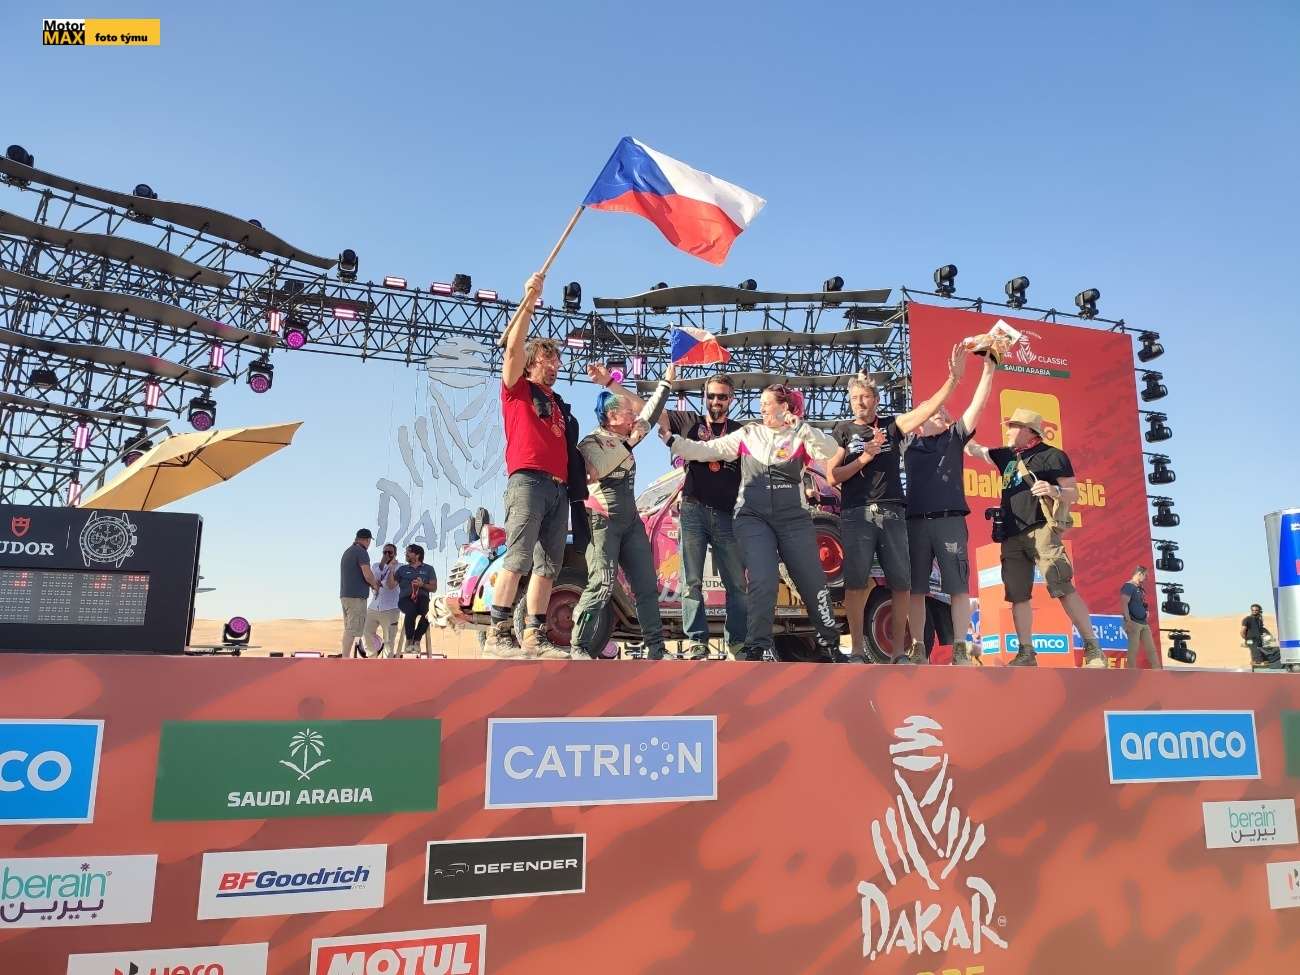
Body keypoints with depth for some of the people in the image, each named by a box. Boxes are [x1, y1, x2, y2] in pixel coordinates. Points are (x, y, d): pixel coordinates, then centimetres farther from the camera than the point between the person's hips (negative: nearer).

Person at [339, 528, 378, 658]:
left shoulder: (347, 551, 17)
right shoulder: (361, 552, -10)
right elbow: (367, 575, -18)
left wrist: (371, 583, 22)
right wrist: (374, 585, 1)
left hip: (345, 595, 9)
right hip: (356, 596, -9)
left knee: (348, 629, 11)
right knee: (352, 630, -9)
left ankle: (345, 658, 11)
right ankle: (345, 659, -13)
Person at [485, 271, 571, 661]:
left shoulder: (558, 404, 29)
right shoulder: (516, 388, 13)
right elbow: (513, 348, -2)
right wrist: (528, 303, -7)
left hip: (559, 487, 7)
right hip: (528, 479, -7)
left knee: (548, 564, 1)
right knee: (517, 557, -16)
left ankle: (535, 635, 3)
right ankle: (498, 633, -16)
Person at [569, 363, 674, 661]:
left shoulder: (624, 439, 16)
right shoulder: (591, 441, -4)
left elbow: (649, 413, 24)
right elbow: (594, 472, -21)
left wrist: (666, 382, 23)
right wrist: (628, 444, -15)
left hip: (631, 520, 8)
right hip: (603, 520, -8)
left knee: (647, 585, 3)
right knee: (602, 584, -18)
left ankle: (655, 647, 6)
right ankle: (578, 648, -13)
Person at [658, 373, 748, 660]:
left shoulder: (740, 431, 16)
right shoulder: (690, 421, 12)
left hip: (727, 516, 1)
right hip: (693, 510, -1)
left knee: (737, 583, 0)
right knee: (692, 582, -3)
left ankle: (738, 641, 7)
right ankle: (696, 641, 1)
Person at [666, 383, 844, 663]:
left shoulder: (800, 437, 8)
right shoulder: (748, 434, 12)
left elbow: (830, 452, -9)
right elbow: (704, 450, 7)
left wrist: (801, 427, -17)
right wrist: (670, 438, -2)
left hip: (794, 517, 0)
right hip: (753, 517, 0)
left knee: (813, 581, 5)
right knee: (763, 582, -17)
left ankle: (829, 643, 23)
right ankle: (758, 649, -6)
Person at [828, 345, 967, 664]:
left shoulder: (892, 426, 15)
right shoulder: (843, 430, 11)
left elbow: (928, 408, 2)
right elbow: (832, 477, 3)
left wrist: (953, 378, -7)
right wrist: (865, 456, -6)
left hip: (892, 512, 2)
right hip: (856, 514, -2)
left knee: (901, 583, 0)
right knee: (856, 583, -7)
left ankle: (900, 651, 7)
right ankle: (857, 649, 0)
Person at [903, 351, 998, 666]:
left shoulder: (954, 437, 13)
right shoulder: (908, 444, 16)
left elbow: (978, 405, 5)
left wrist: (988, 369, -2)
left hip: (950, 520, 0)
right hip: (916, 522, 1)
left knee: (958, 587, -4)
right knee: (916, 589, 0)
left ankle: (961, 651, -3)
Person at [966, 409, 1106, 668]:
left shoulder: (1052, 455, 2)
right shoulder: (1006, 456, 20)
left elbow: (1074, 494, 0)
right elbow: (974, 449, 30)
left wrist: (1054, 491, -20)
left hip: (1041, 530, -6)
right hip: (1011, 536, 7)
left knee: (1063, 588, -15)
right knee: (1018, 596, 3)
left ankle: (1093, 649, -10)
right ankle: (1026, 653, 7)